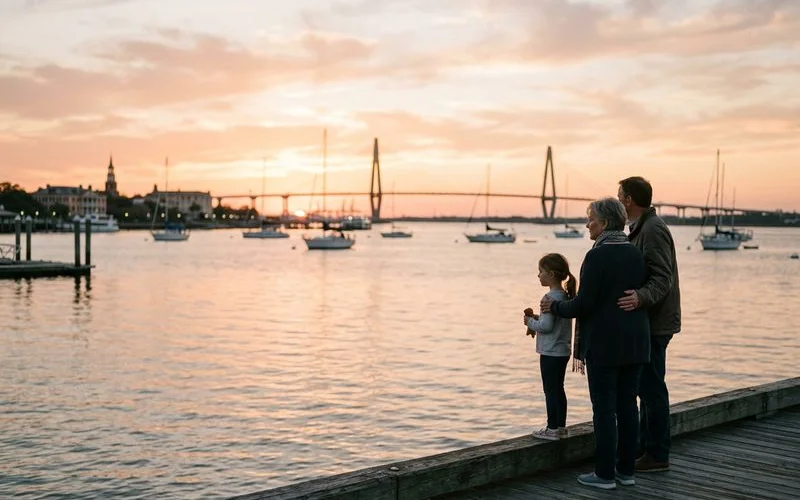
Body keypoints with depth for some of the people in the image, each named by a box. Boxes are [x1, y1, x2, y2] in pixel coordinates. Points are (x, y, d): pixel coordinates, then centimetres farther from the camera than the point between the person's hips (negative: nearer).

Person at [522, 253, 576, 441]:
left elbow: (546, 326, -24)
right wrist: (537, 318, 9)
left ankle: (552, 428, 3)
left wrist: (530, 322, -8)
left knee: (550, 390, -2)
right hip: (563, 350, 9)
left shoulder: (551, 297, -19)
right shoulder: (565, 295, 9)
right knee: (558, 389, 16)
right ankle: (560, 425, 24)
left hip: (551, 352, -9)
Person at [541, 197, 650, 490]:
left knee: (604, 408, 0)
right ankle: (626, 469, 18)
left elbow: (584, 304, -16)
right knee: (627, 405, 11)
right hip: (635, 342, 7)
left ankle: (605, 474, 5)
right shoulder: (636, 254, 7)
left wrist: (554, 307, 0)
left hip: (603, 343, -7)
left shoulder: (597, 255, -15)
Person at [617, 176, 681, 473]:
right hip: (646, 322, 11)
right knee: (646, 387, 15)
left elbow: (662, 278, -25)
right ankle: (644, 448, 24)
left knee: (651, 387, -5)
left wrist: (640, 297, -41)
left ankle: (657, 456, 2)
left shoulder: (653, 229, -16)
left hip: (654, 324, -11)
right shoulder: (642, 228, 16)